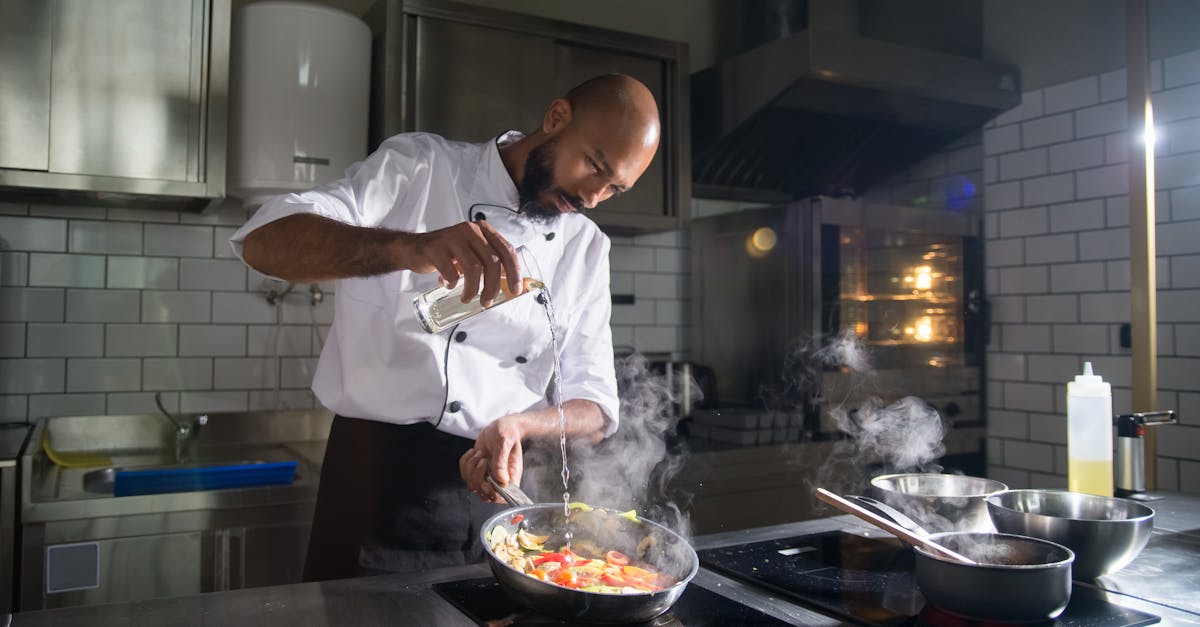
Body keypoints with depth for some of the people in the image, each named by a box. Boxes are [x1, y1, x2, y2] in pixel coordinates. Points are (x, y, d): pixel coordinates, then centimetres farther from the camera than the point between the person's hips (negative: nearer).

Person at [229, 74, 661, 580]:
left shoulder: (586, 248, 7)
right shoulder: (420, 167, -4)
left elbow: (595, 408, 5)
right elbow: (264, 240, -18)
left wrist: (519, 424, -17)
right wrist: (409, 246, -36)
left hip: (502, 488, 4)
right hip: (379, 483, -3)